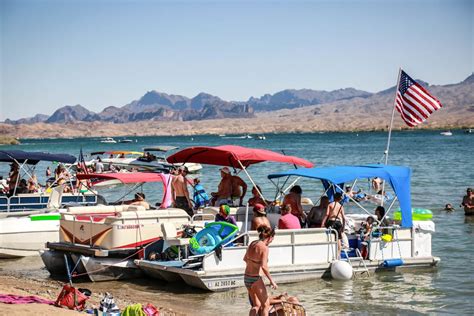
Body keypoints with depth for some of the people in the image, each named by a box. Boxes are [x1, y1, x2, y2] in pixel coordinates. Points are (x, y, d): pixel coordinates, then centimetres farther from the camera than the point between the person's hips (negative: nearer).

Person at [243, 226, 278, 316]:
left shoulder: (252, 244, 6)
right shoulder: (264, 248, -16)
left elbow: (245, 259, 22)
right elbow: (264, 266, -26)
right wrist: (271, 281, -19)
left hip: (246, 277, 8)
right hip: (256, 279, -8)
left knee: (256, 305, 19)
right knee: (266, 305, 9)